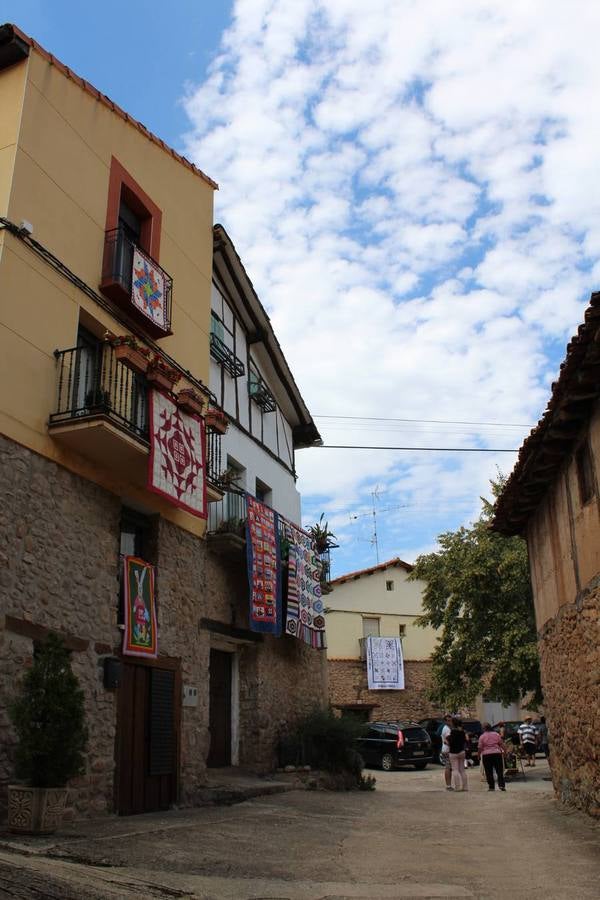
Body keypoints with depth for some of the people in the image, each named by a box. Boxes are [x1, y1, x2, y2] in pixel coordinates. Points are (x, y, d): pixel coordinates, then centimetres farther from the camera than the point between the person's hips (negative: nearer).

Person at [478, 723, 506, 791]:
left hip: (486, 755, -2)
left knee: (489, 772, 5)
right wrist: (503, 751, 16)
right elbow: (501, 744, 7)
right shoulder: (496, 734, 5)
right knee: (500, 771, 6)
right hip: (497, 753, 2)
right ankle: (502, 785, -2)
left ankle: (491, 787, 5)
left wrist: (479, 755, 9)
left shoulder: (482, 736, -3)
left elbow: (480, 748, -4)